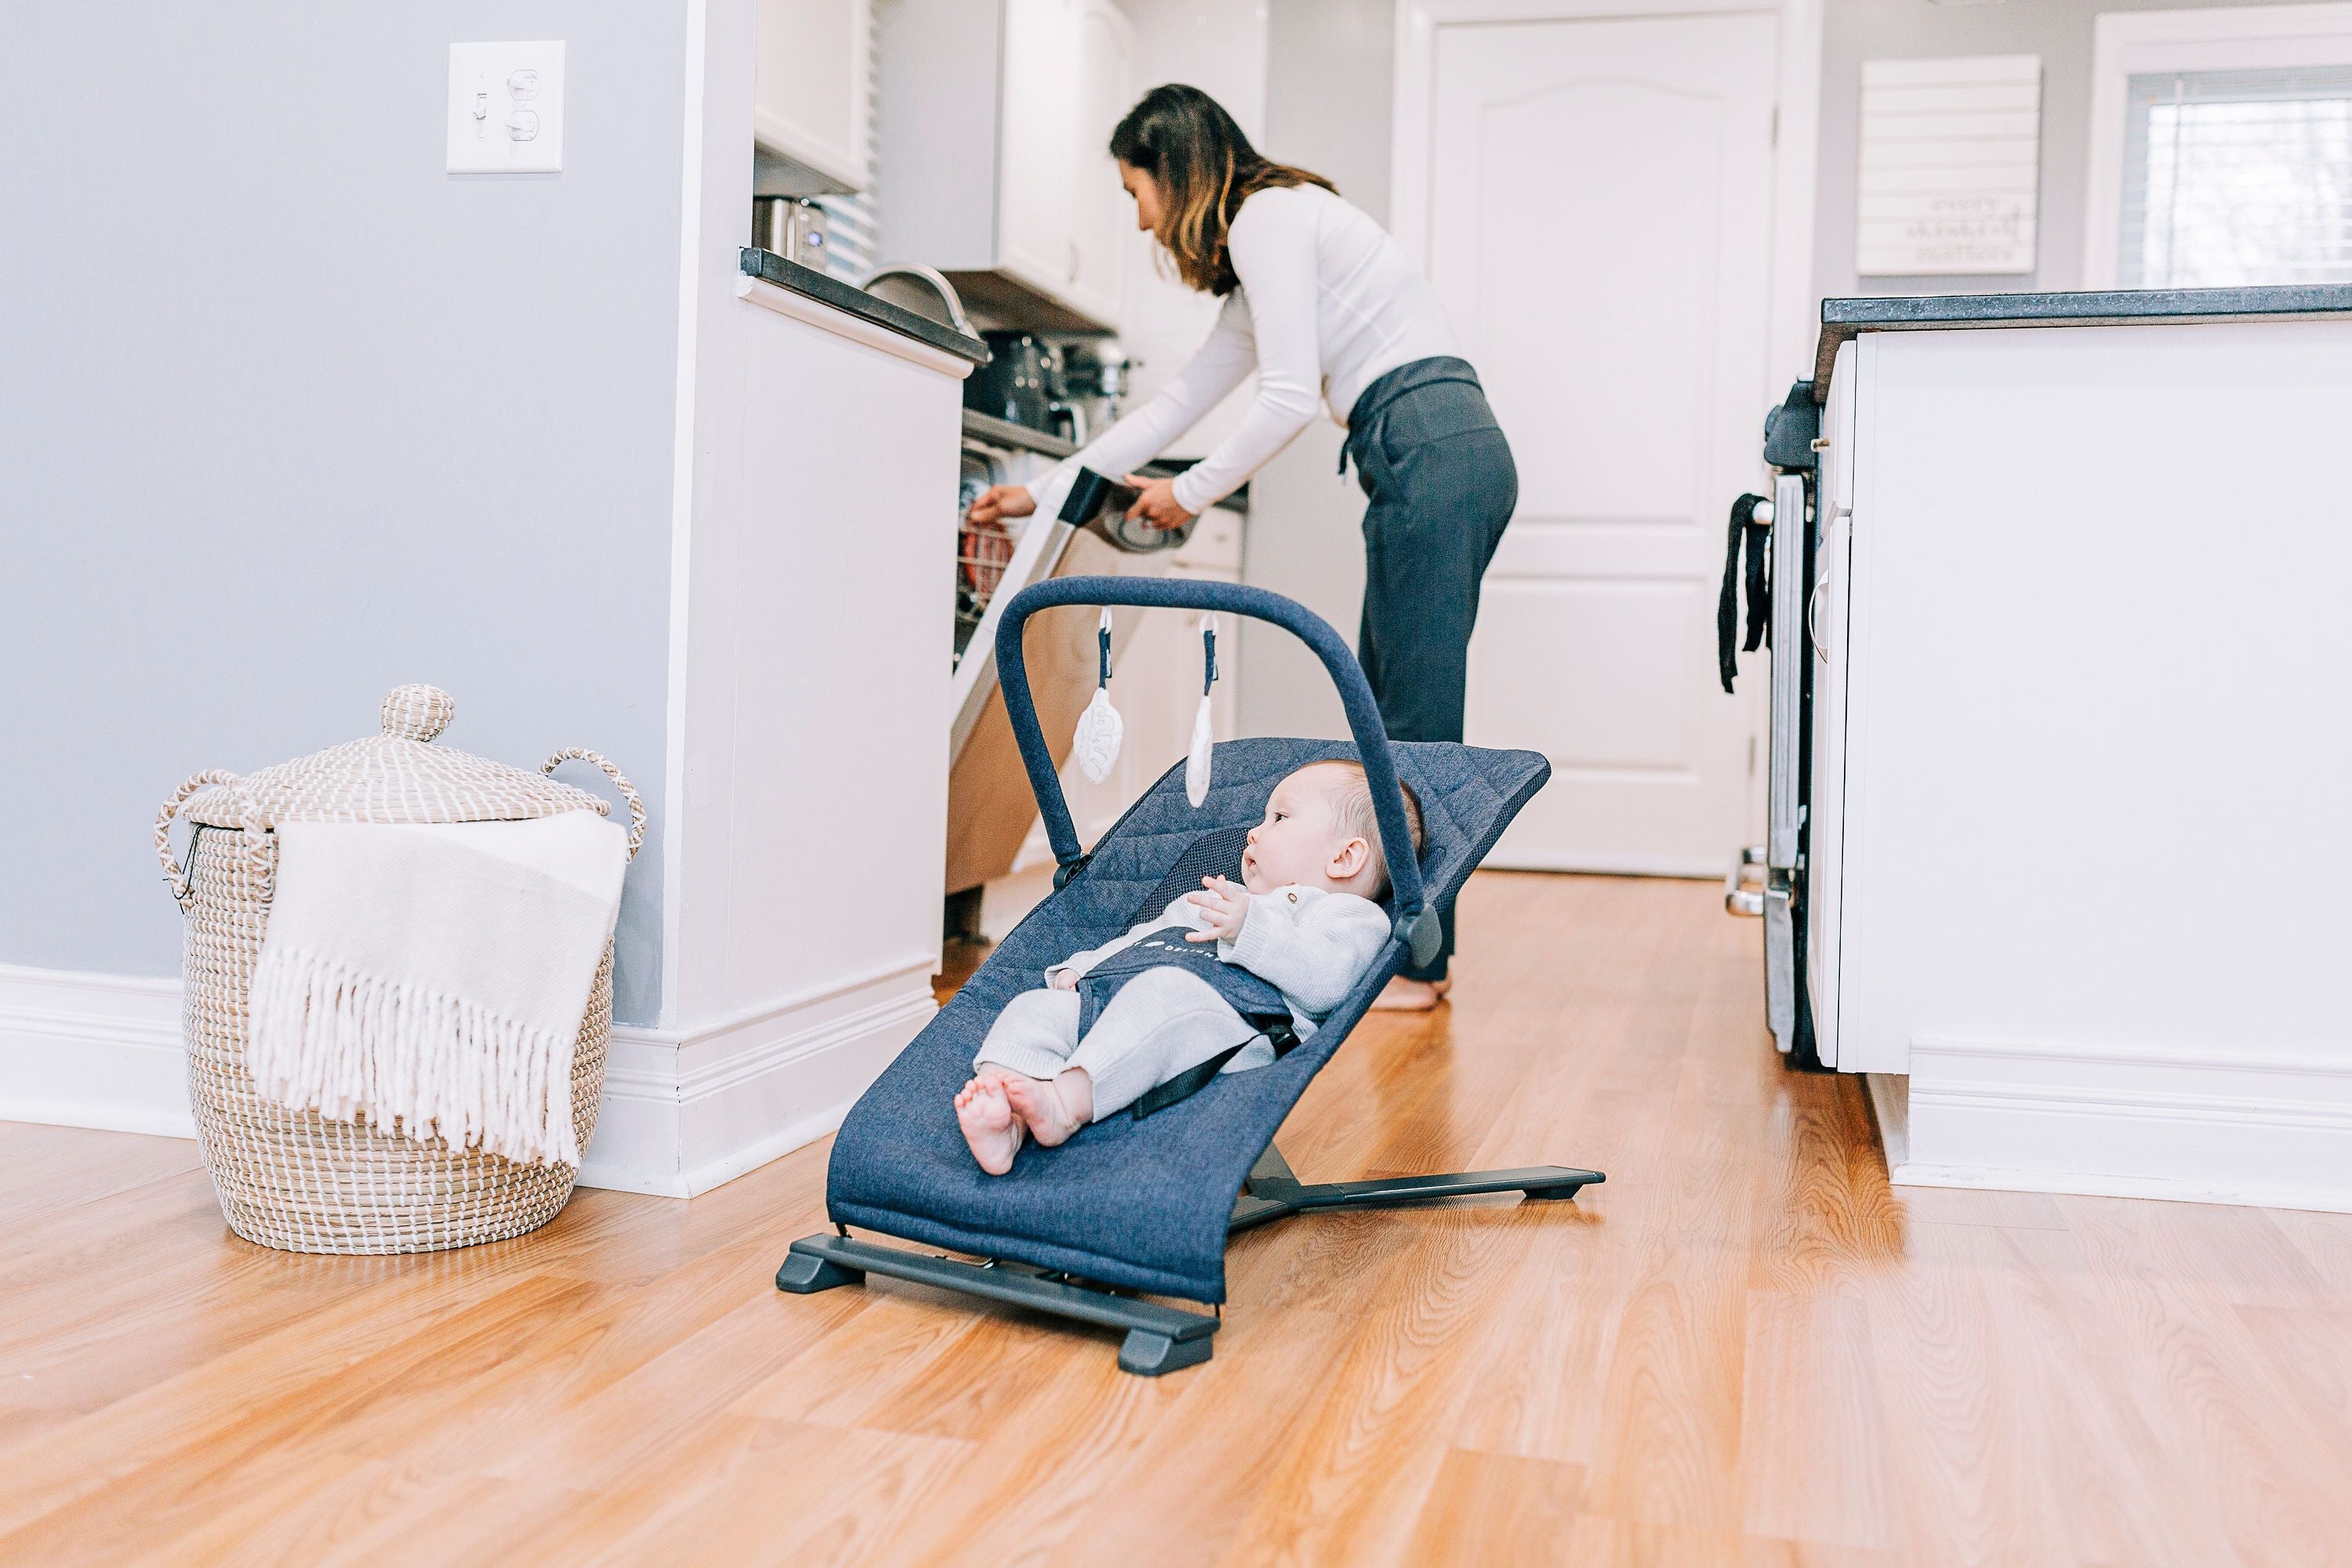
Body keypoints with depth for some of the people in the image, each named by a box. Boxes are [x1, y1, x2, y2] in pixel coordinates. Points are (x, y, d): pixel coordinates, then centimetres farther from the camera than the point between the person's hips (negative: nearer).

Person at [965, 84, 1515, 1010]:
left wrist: (1191, 492, 1)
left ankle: (1417, 963, -2)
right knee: (1388, 715, 10)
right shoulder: (1259, 248, 26)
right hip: (1451, 459, 10)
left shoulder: (1267, 216, -4)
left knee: (1413, 723, -8)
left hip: (1430, 452, -10)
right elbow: (1178, 403, 29)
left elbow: (1289, 398, -13)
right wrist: (1045, 492, 30)